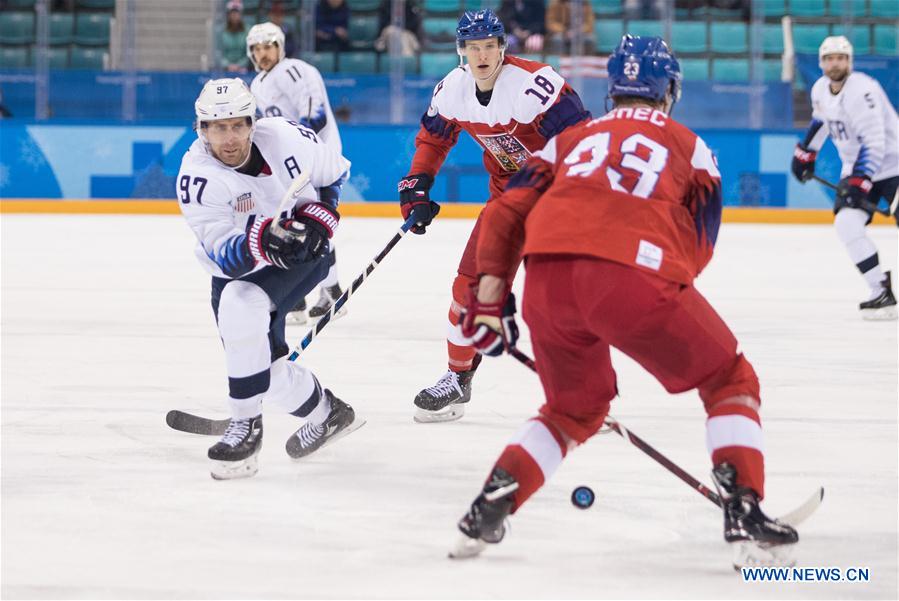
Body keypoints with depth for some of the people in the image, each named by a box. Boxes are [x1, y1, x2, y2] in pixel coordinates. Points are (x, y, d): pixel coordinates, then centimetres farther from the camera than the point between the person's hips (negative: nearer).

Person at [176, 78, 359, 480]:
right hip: (238, 269, 2)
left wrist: (318, 219, -14)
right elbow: (225, 256, -28)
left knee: (241, 306, -31)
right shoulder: (197, 176, -24)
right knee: (265, 371, -7)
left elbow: (335, 173, 1)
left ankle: (246, 427, -21)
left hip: (304, 252, -2)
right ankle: (325, 413, 25)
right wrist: (261, 239, -48)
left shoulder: (285, 137, -20)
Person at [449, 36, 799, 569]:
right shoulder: (689, 147, 25)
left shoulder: (571, 138, 31)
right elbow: (697, 247, 23)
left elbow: (507, 212, 21)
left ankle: (489, 509, 13)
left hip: (548, 275, 4)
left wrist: (489, 299, 23)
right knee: (730, 381, 16)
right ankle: (745, 515, 1)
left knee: (575, 408, 28)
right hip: (636, 274, -4)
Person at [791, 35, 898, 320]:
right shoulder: (820, 90, 0)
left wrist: (860, 182, -35)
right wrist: (805, 153, 25)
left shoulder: (862, 91, -25)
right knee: (846, 224, -12)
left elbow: (874, 143, -30)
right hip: (857, 168, 7)